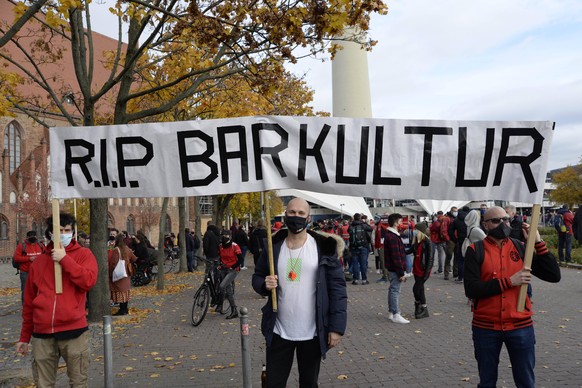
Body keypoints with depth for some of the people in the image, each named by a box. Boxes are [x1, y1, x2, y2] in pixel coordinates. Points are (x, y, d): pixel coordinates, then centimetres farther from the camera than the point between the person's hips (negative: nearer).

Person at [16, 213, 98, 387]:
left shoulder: (83, 254, 2)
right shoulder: (39, 261, 10)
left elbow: (89, 280, -17)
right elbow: (29, 302, 13)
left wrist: (64, 259, -15)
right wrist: (24, 336, 15)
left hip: (73, 331, -3)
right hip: (42, 335, 3)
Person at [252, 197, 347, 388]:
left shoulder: (323, 247, -7)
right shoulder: (274, 247, 1)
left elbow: (337, 288, -8)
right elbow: (257, 277, 11)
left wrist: (337, 327, -13)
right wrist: (264, 285, -12)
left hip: (312, 334, -2)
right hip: (279, 332, 2)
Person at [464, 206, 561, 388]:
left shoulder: (520, 248, 3)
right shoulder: (475, 251, -5)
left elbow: (554, 275, -4)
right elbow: (471, 289, -16)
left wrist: (538, 242, -11)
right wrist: (509, 281, -20)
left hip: (521, 327, 2)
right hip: (485, 328, -2)